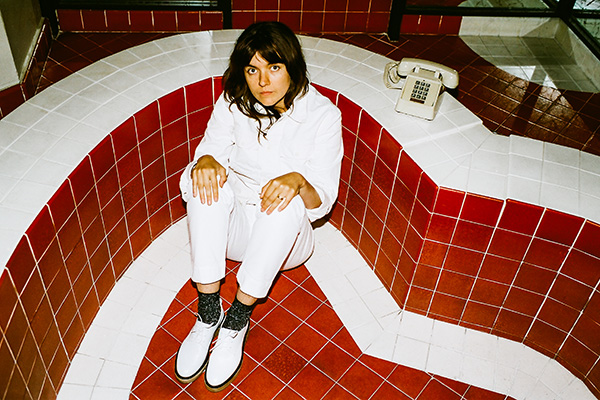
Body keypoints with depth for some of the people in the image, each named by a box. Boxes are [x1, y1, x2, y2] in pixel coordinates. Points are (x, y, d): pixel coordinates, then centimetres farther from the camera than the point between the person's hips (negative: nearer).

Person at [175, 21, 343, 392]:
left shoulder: (322, 114, -13)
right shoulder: (233, 102, -4)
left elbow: (322, 201, -15)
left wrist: (298, 181, -38)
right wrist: (205, 160, -32)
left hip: (287, 237, -2)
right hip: (231, 229, 3)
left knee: (287, 200, -34)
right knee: (203, 179, -25)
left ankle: (237, 320, -22)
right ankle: (208, 312, -23)